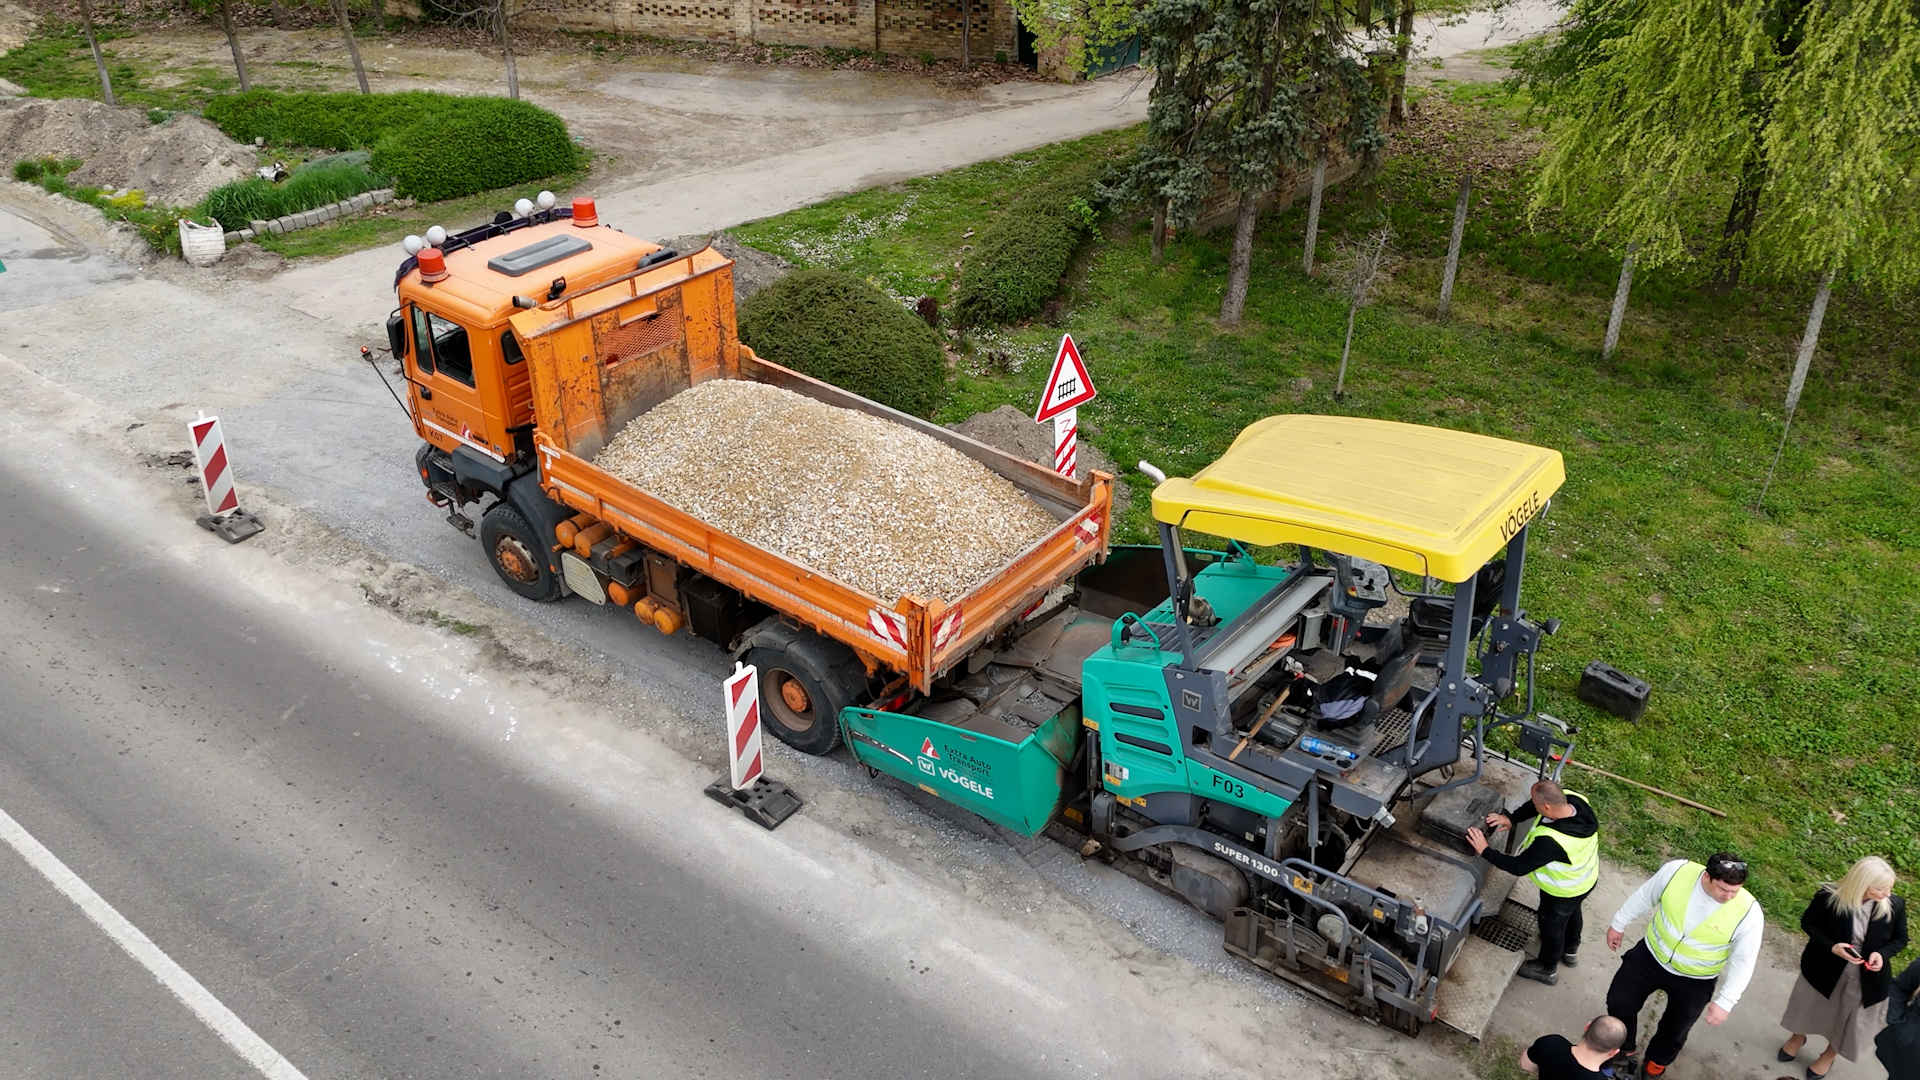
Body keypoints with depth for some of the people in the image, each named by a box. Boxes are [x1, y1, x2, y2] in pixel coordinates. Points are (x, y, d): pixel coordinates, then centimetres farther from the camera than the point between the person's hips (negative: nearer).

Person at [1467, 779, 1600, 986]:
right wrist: (1511, 819, -18)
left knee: (1551, 924, 22)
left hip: (1564, 891, -7)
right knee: (1572, 913, 35)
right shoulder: (1574, 799, -26)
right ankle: (1570, 951, 65)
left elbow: (1519, 867, -35)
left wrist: (1484, 851, -26)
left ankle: (1547, 970, 51)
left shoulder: (1551, 842, -47)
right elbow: (1536, 804, -8)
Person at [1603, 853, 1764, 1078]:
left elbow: (1743, 962, -17)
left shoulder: (1749, 913, -29)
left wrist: (1725, 1002, -18)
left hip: (1694, 980, -1)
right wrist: (1619, 924, 7)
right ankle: (1623, 1050, 42)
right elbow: (1644, 897, -6)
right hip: (1650, 956, 1)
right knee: (1619, 1002, 12)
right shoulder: (1677, 871, -26)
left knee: (1675, 1030, 18)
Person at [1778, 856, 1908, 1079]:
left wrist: (1882, 953, -24)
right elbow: (1808, 923, -11)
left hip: (1865, 978, 1)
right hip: (1824, 968, -1)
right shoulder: (1829, 898, -28)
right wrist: (1831, 946, -27)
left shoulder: (1895, 906, -22)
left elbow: (1900, 939, -4)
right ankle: (1798, 1038, 57)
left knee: (1847, 1020, 21)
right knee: (1809, 1008, 25)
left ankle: (1828, 1056, 51)